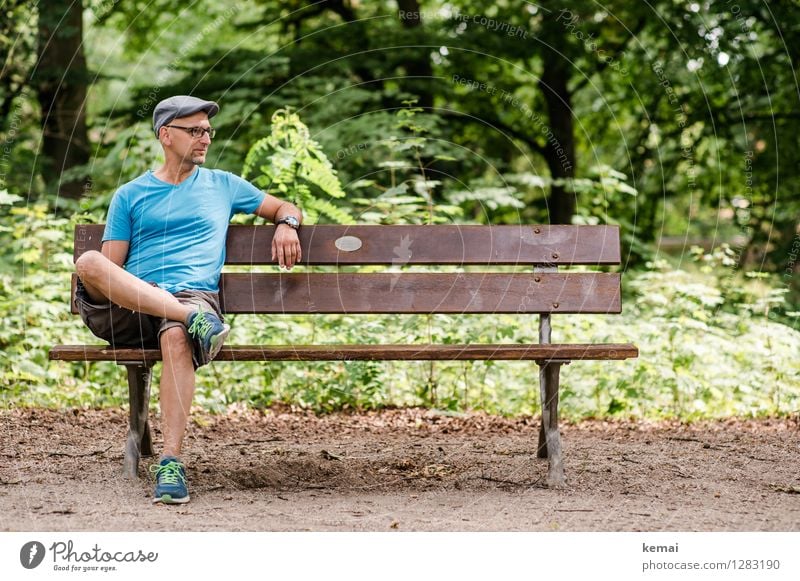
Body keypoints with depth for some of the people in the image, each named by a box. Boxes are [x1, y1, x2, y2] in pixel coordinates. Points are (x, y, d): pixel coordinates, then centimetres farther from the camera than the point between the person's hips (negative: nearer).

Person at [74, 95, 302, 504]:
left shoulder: (222, 186, 24)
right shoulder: (130, 196, 20)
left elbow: (285, 208, 31)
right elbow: (111, 266, 13)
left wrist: (286, 224, 8)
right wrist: (96, 291, -9)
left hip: (193, 296, 0)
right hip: (130, 307, 1)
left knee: (177, 338, -40)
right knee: (88, 262, -33)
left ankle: (171, 462, -44)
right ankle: (192, 318, -39)